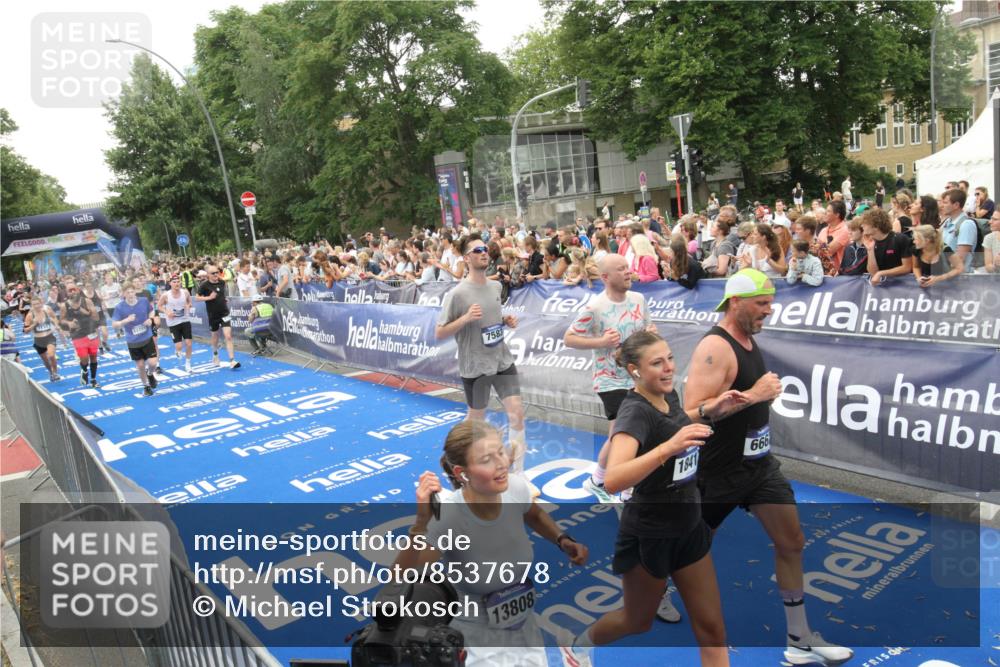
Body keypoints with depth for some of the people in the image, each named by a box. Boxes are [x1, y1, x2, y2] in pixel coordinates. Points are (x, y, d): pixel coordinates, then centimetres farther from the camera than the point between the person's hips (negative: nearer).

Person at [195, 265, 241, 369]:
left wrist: (223, 299, 7)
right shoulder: (205, 285, -10)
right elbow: (197, 297, -6)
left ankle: (232, 361, -14)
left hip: (224, 313, 1)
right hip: (213, 315, -1)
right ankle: (215, 355, 45)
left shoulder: (222, 283, 0)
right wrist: (209, 297, -18)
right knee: (215, 336, 17)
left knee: (228, 336, -12)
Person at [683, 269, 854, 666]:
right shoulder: (715, 347, -22)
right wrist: (753, 395, -29)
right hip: (719, 470, -8)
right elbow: (692, 412, -30)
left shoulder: (748, 339, 7)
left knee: (791, 544, 7)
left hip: (757, 464, 8)